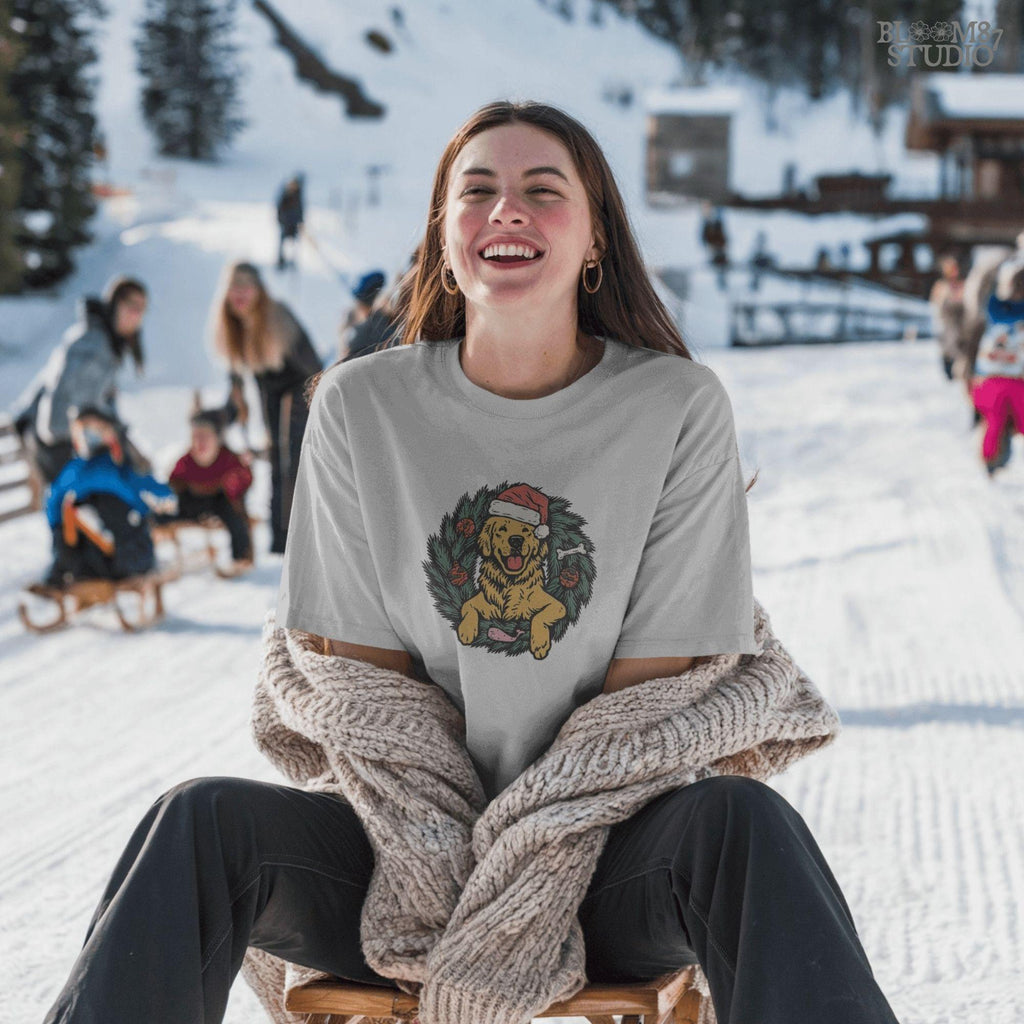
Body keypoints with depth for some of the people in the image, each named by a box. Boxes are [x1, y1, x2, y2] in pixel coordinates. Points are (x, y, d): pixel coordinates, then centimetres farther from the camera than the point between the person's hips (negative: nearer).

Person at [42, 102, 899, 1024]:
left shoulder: (681, 407, -4)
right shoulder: (362, 406, 1)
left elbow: (655, 684, -5)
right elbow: (360, 671, 2)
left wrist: (531, 872, -18)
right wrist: (431, 847, -16)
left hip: (605, 848, -1)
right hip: (410, 835, 1)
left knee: (742, 823, -34)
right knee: (203, 824, -26)